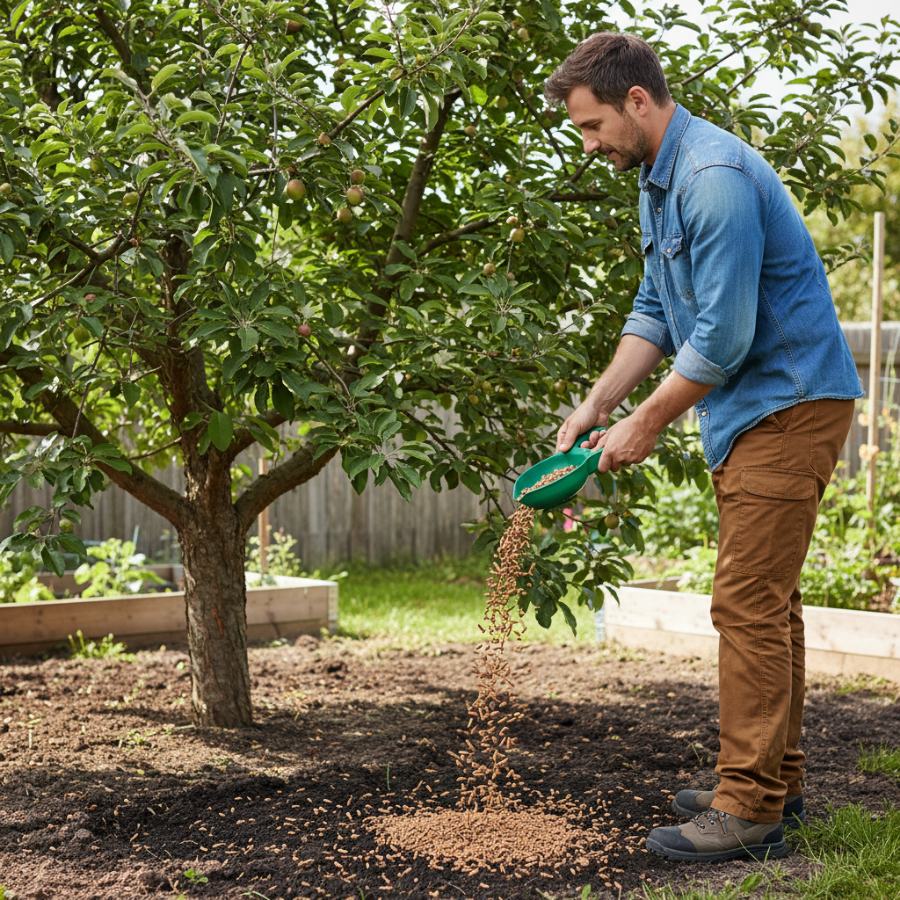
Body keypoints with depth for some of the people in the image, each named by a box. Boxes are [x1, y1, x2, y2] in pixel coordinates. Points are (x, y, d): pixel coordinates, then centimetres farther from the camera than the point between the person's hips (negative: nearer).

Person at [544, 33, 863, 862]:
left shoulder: (716, 178, -21)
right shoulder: (657, 181, 13)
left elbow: (723, 334, -24)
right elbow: (656, 312, 16)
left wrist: (647, 423, -14)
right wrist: (598, 403, 5)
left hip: (788, 403, -11)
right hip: (751, 410, 11)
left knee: (749, 604, -10)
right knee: (768, 601, 14)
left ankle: (749, 810, -5)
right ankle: (776, 781, 24)